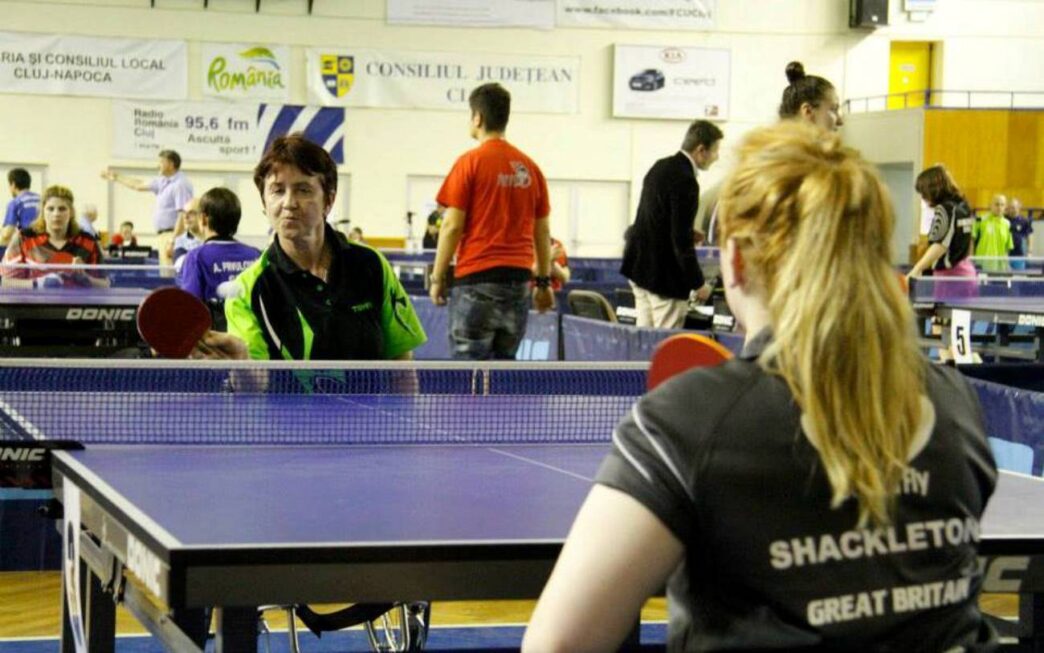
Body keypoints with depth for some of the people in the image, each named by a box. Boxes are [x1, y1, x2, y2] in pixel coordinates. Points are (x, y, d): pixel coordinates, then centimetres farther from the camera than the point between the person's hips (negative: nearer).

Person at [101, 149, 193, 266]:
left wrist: (174, 241, -25)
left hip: (172, 234, -10)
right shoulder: (163, 181, 17)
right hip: (164, 234, 10)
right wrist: (117, 178, 40)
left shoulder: (180, 184, -13)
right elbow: (140, 186, 32)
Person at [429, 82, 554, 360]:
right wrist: (543, 281, 18)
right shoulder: (530, 167, 9)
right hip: (518, 278, 5)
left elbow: (452, 226, -8)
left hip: (476, 277, -5)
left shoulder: (470, 162, -5)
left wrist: (437, 278, -1)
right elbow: (542, 231, 12)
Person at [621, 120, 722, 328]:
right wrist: (698, 283, -13)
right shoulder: (685, 181, -20)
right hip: (663, 276, -9)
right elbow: (682, 239, -20)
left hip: (639, 265, 9)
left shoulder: (660, 166, 9)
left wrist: (690, 234, 20)